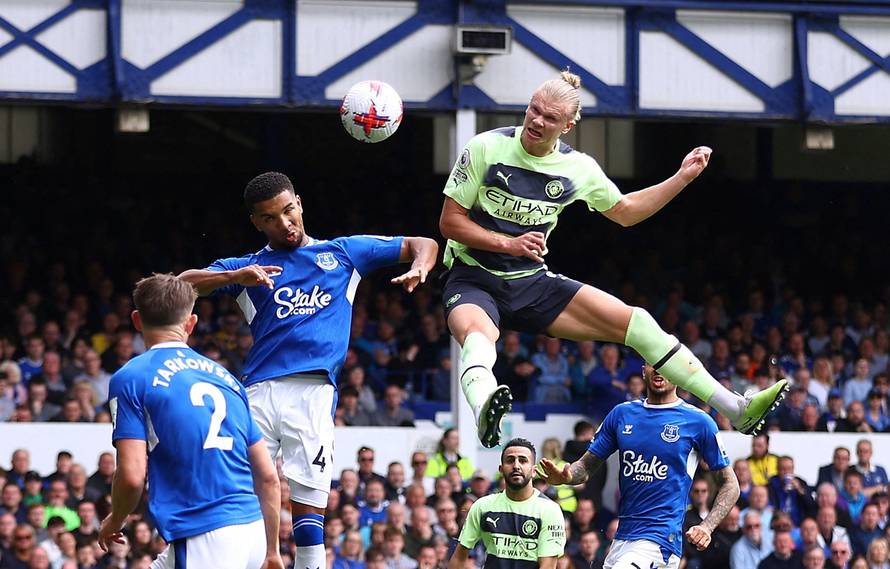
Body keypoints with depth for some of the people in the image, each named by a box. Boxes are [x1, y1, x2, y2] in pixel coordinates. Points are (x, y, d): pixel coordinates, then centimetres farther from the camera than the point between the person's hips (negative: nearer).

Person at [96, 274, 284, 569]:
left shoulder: (130, 378, 0)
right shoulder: (225, 377, 18)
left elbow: (132, 475, -9)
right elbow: (268, 476, 17)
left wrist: (114, 522, 11)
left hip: (204, 540, -7)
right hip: (251, 533, 7)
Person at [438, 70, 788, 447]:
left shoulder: (578, 168, 1)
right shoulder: (487, 148, -10)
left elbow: (624, 211, 19)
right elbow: (450, 221, -8)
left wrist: (683, 177, 12)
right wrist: (508, 244, -20)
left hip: (531, 282, 4)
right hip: (473, 278, -4)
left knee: (638, 323, -7)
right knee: (477, 334, -41)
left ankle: (737, 409, -4)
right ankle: (484, 408, -75)